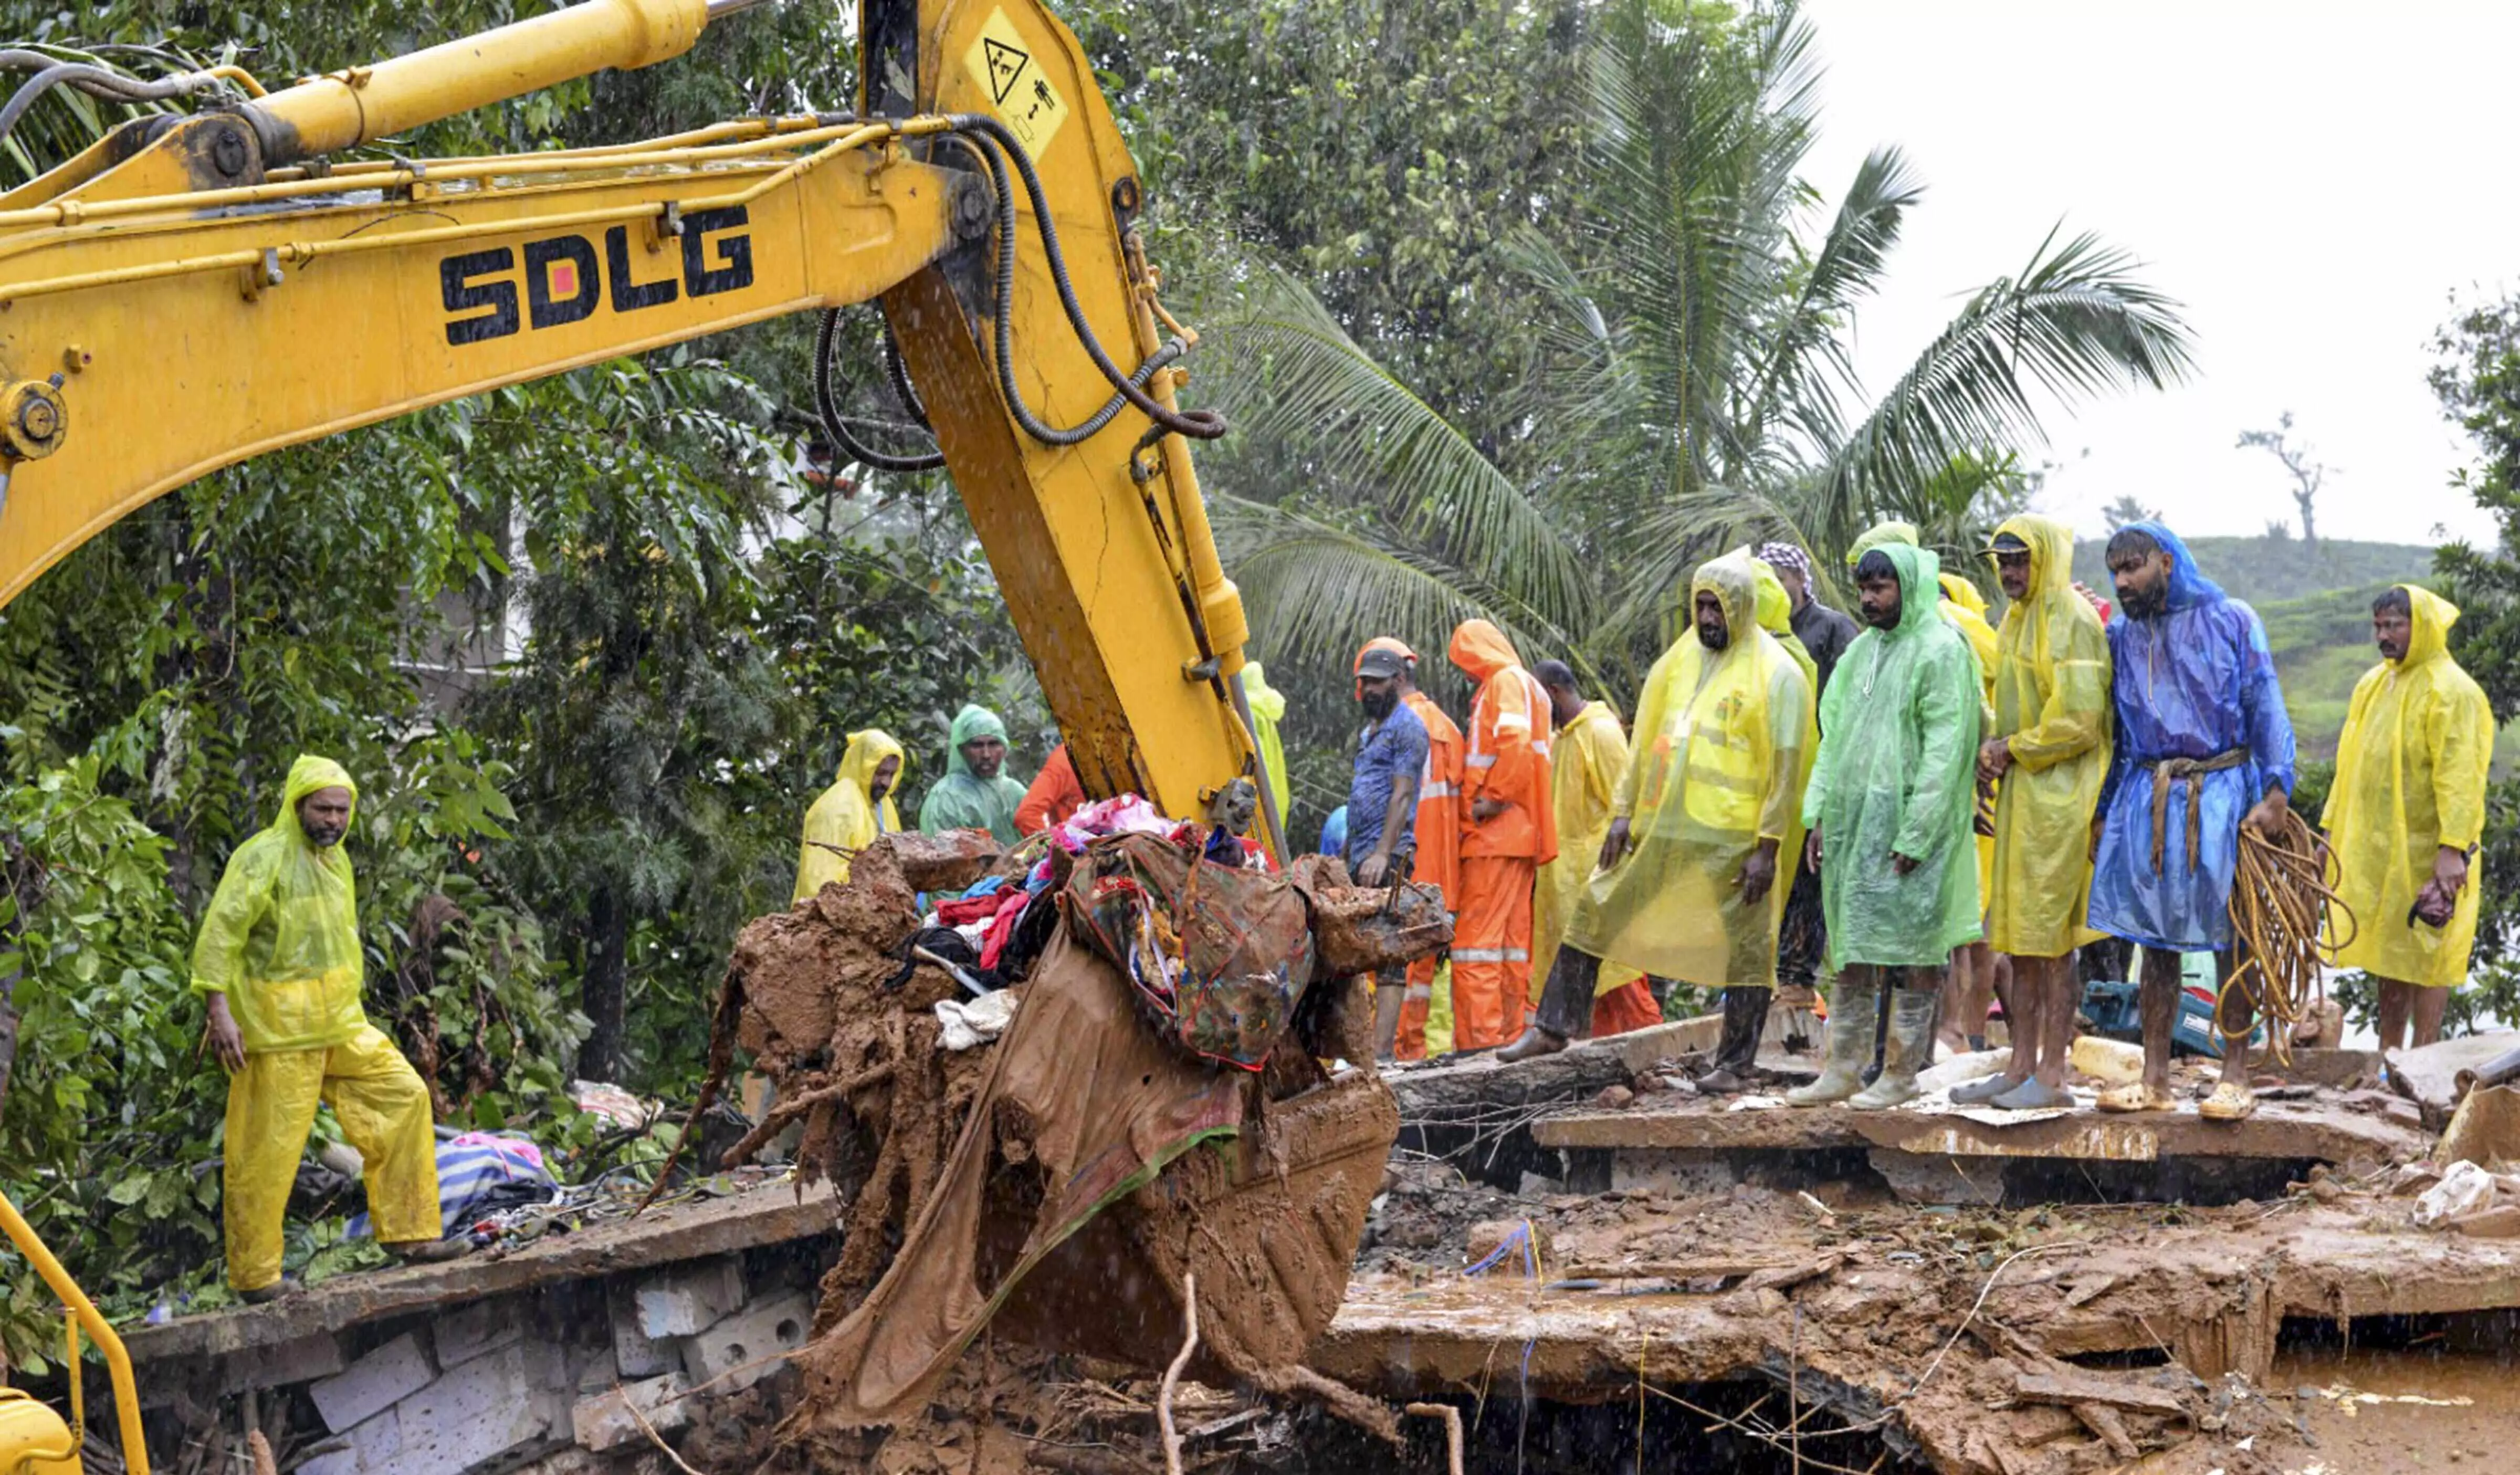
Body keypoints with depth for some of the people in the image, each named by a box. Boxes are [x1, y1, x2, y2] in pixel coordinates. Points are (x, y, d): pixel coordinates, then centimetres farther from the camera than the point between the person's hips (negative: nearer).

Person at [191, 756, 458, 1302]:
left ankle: (407, 1231, 10)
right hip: (278, 1032, -8)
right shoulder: (264, 858, -14)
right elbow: (218, 933, -21)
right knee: (267, 1153, -2)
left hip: (341, 1026, 8)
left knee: (404, 1096, 3)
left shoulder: (335, 858, 13)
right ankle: (255, 1275, 9)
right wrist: (219, 1012, -27)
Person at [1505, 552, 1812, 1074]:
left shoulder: (1777, 674, -6)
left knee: (1745, 945, 0)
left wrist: (1767, 849, -14)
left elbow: (1786, 767, -9)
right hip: (1659, 828, 6)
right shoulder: (1679, 660, 12)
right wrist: (1623, 812, 8)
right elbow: (1645, 742, 15)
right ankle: (1553, 1028, 13)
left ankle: (1733, 1065, 8)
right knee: (1592, 911, 6)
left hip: (1732, 840, -6)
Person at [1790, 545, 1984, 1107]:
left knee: (1912, 950, -1)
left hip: (1907, 827, -8)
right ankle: (1843, 1070, 13)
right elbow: (1834, 737, 19)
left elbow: (1944, 748, -14)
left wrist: (1914, 835, -18)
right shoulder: (1862, 651, 16)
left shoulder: (1941, 651, -8)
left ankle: (1902, 1074, 4)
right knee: (1851, 951, 9)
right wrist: (1819, 815, 9)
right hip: (1853, 823, 8)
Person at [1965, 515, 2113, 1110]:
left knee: (2050, 942, -6)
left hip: (2058, 798, -9)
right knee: (2020, 940, 10)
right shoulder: (2015, 622, 17)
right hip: (2018, 794, 9)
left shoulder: (2073, 621, -11)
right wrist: (1994, 750, 5)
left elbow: (2077, 721, -18)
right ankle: (2021, 1067, 15)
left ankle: (2052, 1076, -2)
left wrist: (2010, 749, -10)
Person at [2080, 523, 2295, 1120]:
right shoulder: (2120, 637, 12)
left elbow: (2266, 708, -3)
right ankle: (2155, 1080, 10)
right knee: (2156, 940, 5)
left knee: (2233, 939, -1)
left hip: (2221, 796, -4)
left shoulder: (2231, 621, 0)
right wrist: (2101, 813, 14)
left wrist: (2275, 791, -14)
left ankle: (2235, 1078, 4)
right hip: (2146, 798, 4)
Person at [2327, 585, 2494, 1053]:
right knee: (2387, 949, 12)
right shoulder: (2373, 685, 13)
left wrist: (2453, 848, -25)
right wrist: (2333, 830, 18)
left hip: (2424, 853, -8)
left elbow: (2460, 777, -19)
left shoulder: (2451, 691, -12)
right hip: (2376, 851, 8)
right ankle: (2388, 1055, 20)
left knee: (2424, 950, -3)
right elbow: (2352, 765, 20)